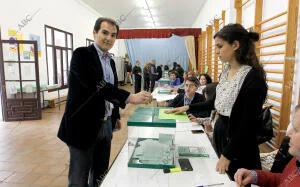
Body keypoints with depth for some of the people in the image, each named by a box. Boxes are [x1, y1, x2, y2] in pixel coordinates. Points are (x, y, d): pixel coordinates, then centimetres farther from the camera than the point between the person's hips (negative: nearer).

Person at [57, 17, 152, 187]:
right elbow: (97, 85, -26)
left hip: (105, 125, 7)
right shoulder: (82, 54, -11)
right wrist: (130, 98, -32)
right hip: (84, 126, -7)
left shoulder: (111, 61, 12)